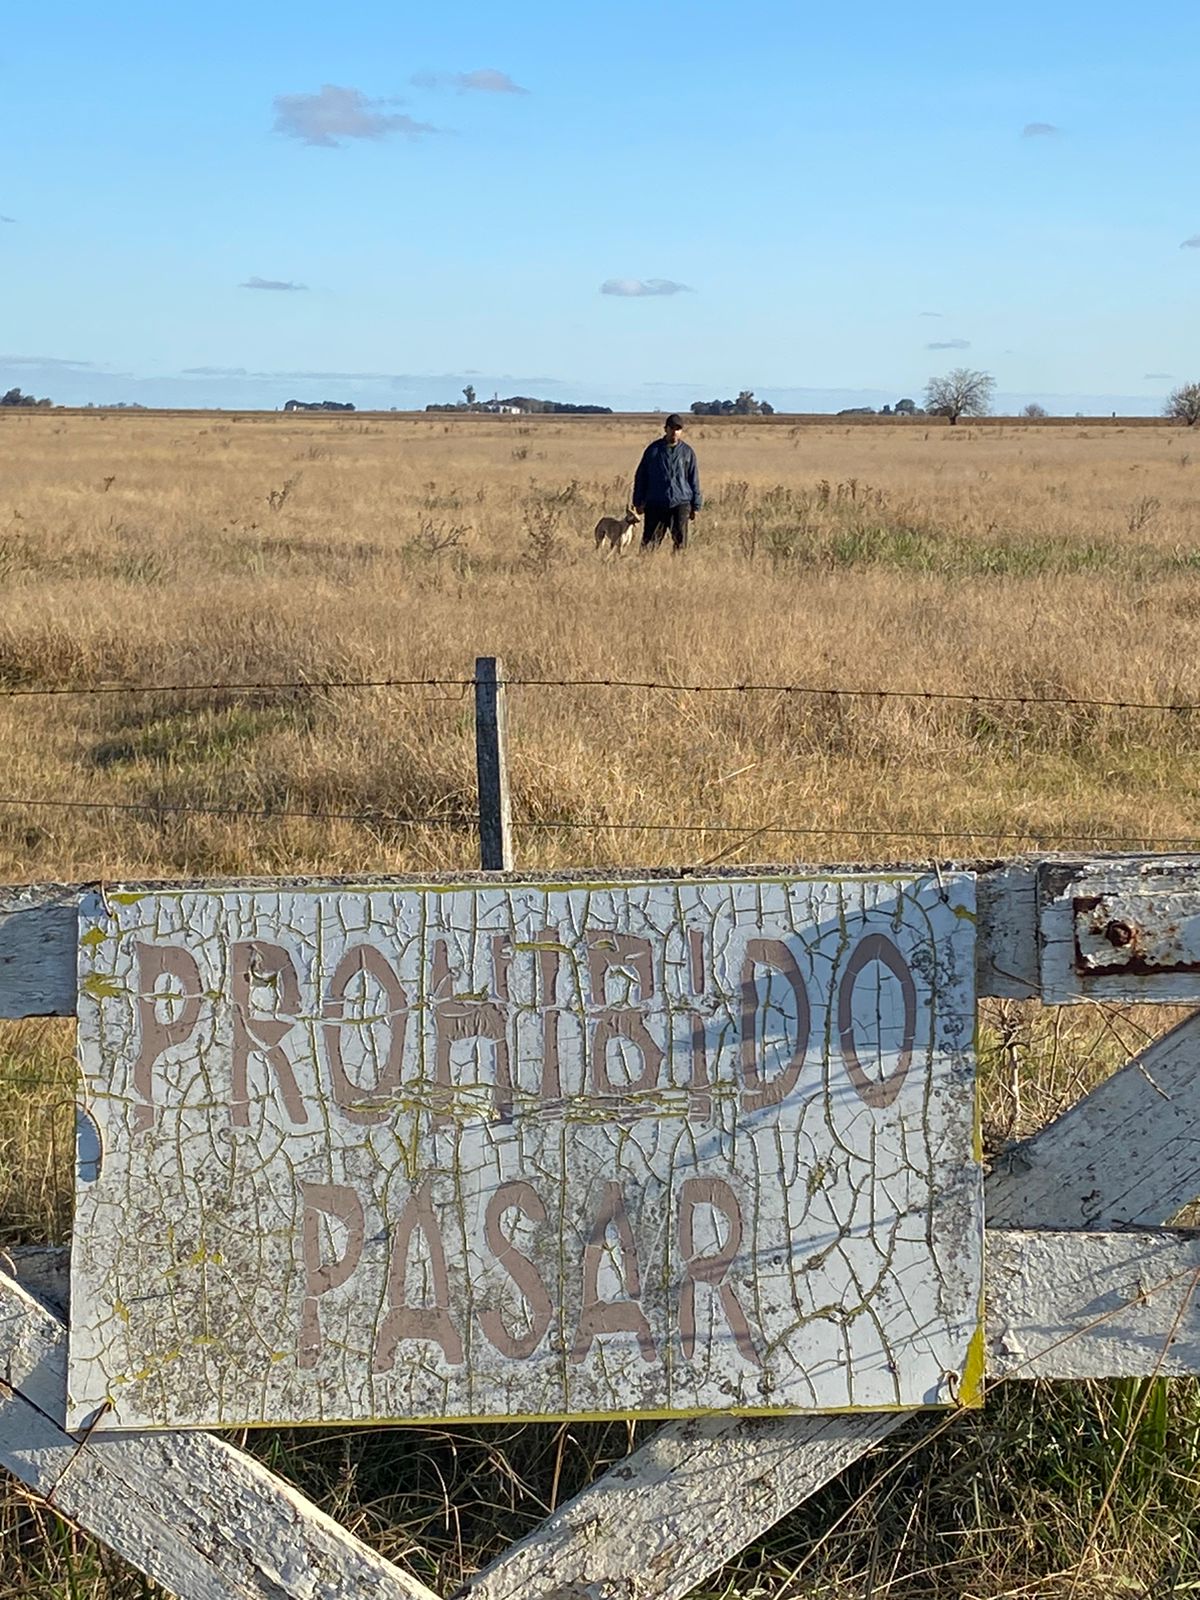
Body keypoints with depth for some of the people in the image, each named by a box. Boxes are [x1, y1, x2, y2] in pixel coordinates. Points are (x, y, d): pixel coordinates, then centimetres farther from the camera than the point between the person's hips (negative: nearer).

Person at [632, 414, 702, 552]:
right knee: (649, 541, -2)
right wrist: (638, 502, 7)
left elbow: (694, 480, 11)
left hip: (680, 504, 0)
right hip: (655, 504, 0)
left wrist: (695, 506, 8)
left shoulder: (687, 452, 7)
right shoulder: (653, 449, 5)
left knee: (680, 540, 1)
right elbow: (640, 476, 10)